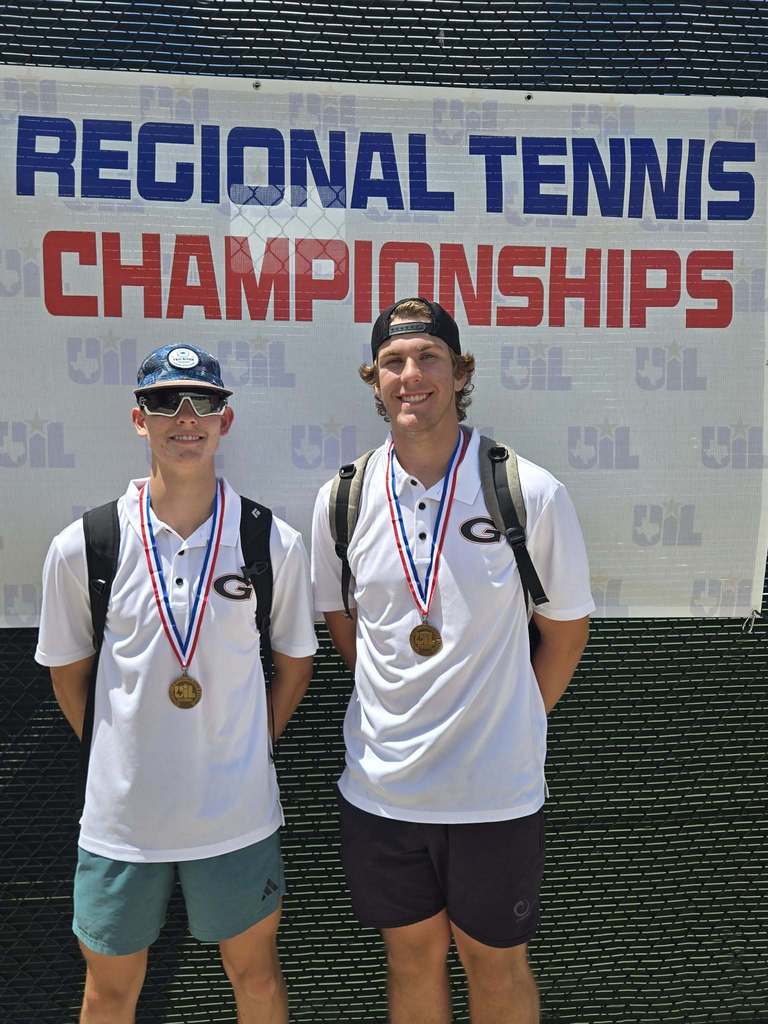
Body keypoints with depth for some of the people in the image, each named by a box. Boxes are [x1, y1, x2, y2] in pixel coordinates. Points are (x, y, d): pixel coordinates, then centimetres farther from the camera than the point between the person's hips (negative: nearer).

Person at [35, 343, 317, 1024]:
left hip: (238, 814, 0)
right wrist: (119, 759, 5)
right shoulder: (81, 546, -10)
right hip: (119, 815, 1)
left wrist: (247, 752, 4)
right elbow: (69, 670, 4)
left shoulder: (276, 544, -10)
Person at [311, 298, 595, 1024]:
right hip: (380, 784, 2)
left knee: (496, 963, 19)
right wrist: (399, 705, 6)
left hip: (497, 790, -2)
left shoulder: (532, 492, -14)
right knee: (411, 956, 21)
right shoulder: (342, 497, -5)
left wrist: (512, 723, 3)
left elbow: (565, 627, 0)